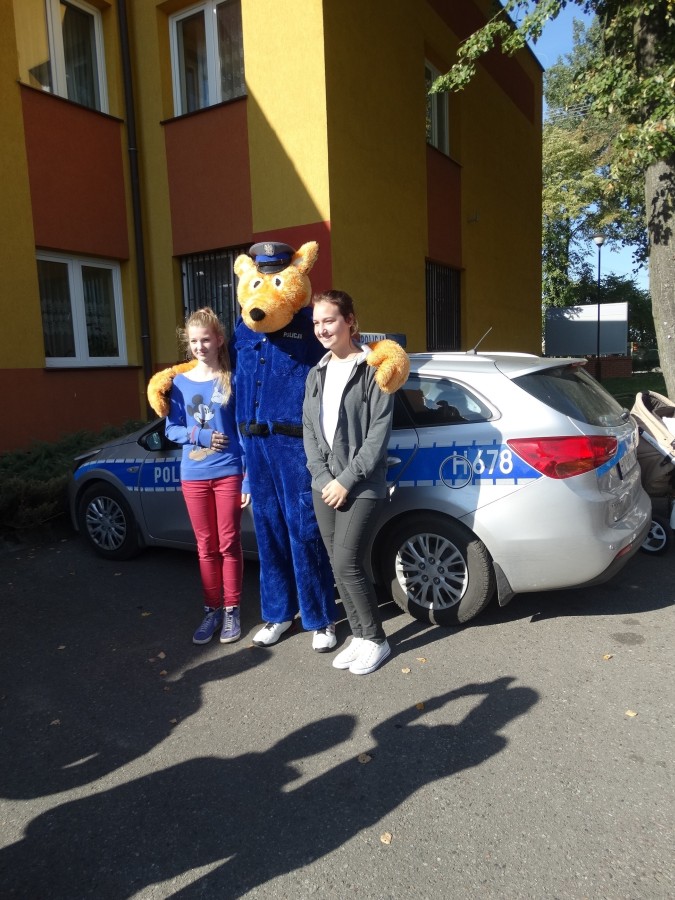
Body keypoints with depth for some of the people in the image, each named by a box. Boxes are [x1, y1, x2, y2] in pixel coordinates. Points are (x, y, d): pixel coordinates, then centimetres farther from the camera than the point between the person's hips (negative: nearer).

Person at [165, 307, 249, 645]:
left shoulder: (232, 380, -4)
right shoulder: (180, 383, 5)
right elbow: (172, 430, 7)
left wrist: (249, 478, -9)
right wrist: (199, 435, -12)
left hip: (229, 472, -3)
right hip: (194, 476, 3)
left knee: (229, 544, 5)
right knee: (206, 546, 12)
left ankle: (231, 610, 20)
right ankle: (212, 609, 25)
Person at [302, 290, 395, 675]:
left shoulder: (373, 369, -6)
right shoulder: (316, 374, 14)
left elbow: (379, 433, -12)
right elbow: (309, 430, 10)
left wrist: (347, 480, -15)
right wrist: (323, 477, -4)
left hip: (362, 486, -6)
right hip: (324, 486, 6)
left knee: (346, 564, -9)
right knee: (339, 566, 9)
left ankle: (376, 640, 11)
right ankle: (360, 635, 25)